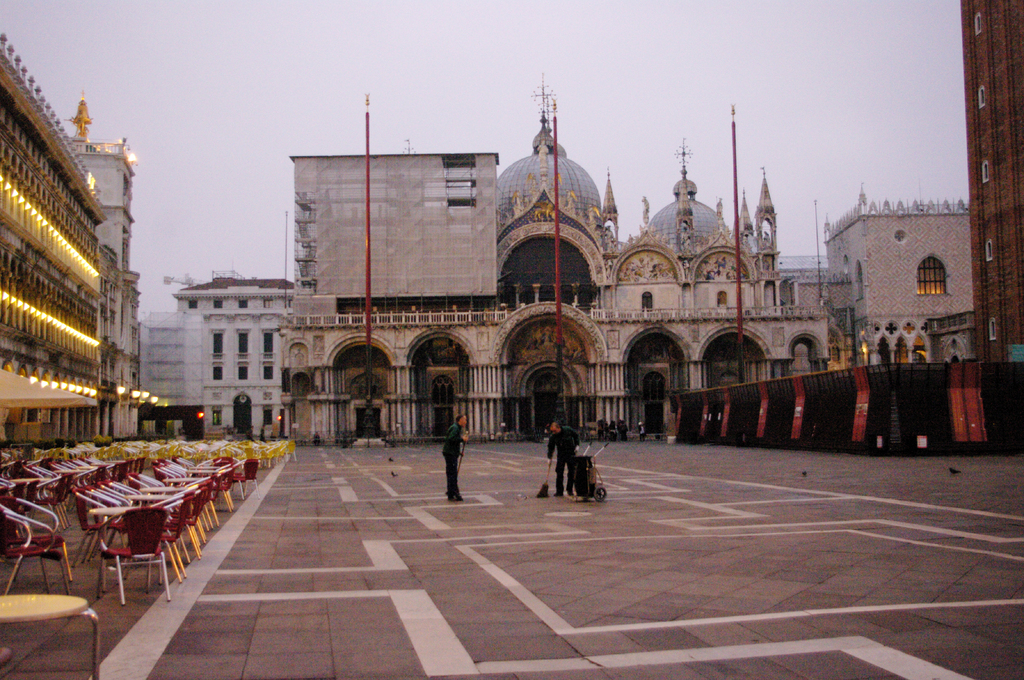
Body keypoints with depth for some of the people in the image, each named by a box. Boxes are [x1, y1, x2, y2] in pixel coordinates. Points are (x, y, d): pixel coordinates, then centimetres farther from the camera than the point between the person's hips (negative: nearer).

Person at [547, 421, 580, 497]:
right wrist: (549, 457, -10)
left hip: (571, 454, 0)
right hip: (561, 454, 1)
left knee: (572, 472, 0)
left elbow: (576, 436, 5)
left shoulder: (568, 430, -13)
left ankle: (569, 489, 11)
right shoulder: (553, 436, -10)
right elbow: (550, 447, -2)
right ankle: (559, 491, 0)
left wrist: (577, 445, -3)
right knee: (559, 472, -6)